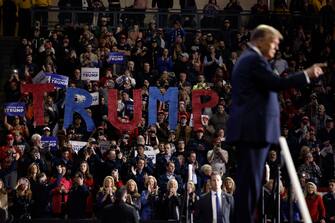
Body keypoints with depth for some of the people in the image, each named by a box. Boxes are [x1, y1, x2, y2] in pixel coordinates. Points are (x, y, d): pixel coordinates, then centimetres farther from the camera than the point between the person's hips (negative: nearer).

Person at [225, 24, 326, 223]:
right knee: (251, 179, -10)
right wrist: (307, 75, -11)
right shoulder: (255, 59, -11)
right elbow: (277, 84, -18)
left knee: (247, 179, 10)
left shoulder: (246, 59, 22)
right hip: (255, 129, -11)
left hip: (247, 130, 11)